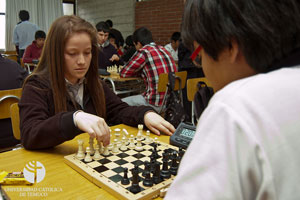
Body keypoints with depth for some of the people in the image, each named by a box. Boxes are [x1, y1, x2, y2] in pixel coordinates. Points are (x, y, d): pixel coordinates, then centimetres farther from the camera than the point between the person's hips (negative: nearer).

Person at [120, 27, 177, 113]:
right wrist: (141, 72, 16)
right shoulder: (163, 49, 11)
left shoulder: (143, 52, -12)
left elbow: (123, 73, -2)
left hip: (157, 104, -8)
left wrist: (139, 72, 15)